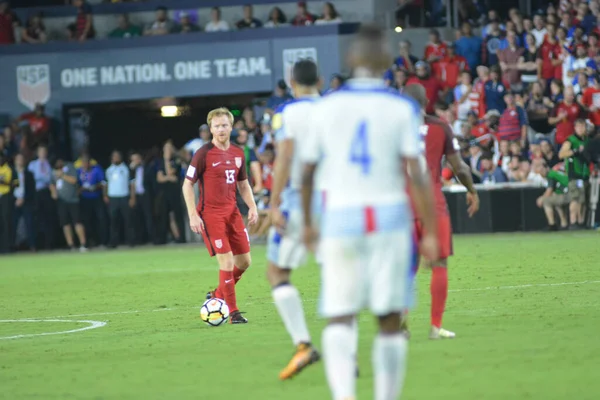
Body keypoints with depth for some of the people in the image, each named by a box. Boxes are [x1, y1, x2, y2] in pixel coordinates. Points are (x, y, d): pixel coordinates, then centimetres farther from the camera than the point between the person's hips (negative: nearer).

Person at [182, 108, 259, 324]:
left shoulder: (237, 154, 8)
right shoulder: (204, 154, -9)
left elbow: (243, 184, 20)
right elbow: (187, 184, -7)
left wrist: (252, 207, 5)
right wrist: (193, 215, -13)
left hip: (232, 211, 7)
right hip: (210, 214, -7)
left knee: (244, 261, 8)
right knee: (227, 261, -12)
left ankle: (218, 295, 29)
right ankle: (232, 312, -4)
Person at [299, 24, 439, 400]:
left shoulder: (327, 106, 4)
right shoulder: (402, 108, -2)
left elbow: (307, 172, 9)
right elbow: (417, 173, -8)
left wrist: (308, 222, 22)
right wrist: (430, 232, -5)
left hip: (341, 218, 1)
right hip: (389, 217, -1)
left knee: (339, 318, -1)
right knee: (390, 320, 8)